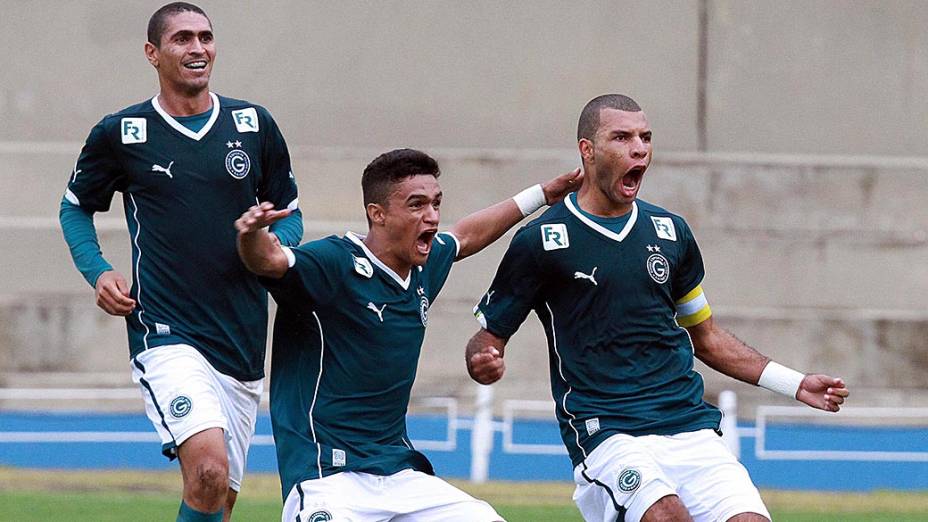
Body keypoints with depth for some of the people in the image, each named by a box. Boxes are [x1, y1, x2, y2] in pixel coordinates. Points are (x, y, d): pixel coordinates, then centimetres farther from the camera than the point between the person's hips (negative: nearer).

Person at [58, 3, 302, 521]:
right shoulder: (120, 133, 2)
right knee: (209, 470, -27)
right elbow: (76, 207, 17)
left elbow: (289, 212, 18)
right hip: (166, 336, -4)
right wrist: (98, 272, -1)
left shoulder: (255, 125, 8)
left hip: (243, 342, 4)